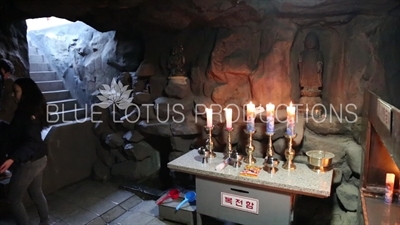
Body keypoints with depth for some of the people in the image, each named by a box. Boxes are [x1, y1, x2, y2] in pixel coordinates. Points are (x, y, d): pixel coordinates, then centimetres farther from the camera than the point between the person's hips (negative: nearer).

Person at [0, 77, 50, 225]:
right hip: (39, 159, 9)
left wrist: (13, 159, -33)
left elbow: (32, 141, -28)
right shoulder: (33, 109, 6)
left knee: (13, 198, 7)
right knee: (37, 193, 20)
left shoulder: (28, 112, -21)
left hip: (29, 162, -9)